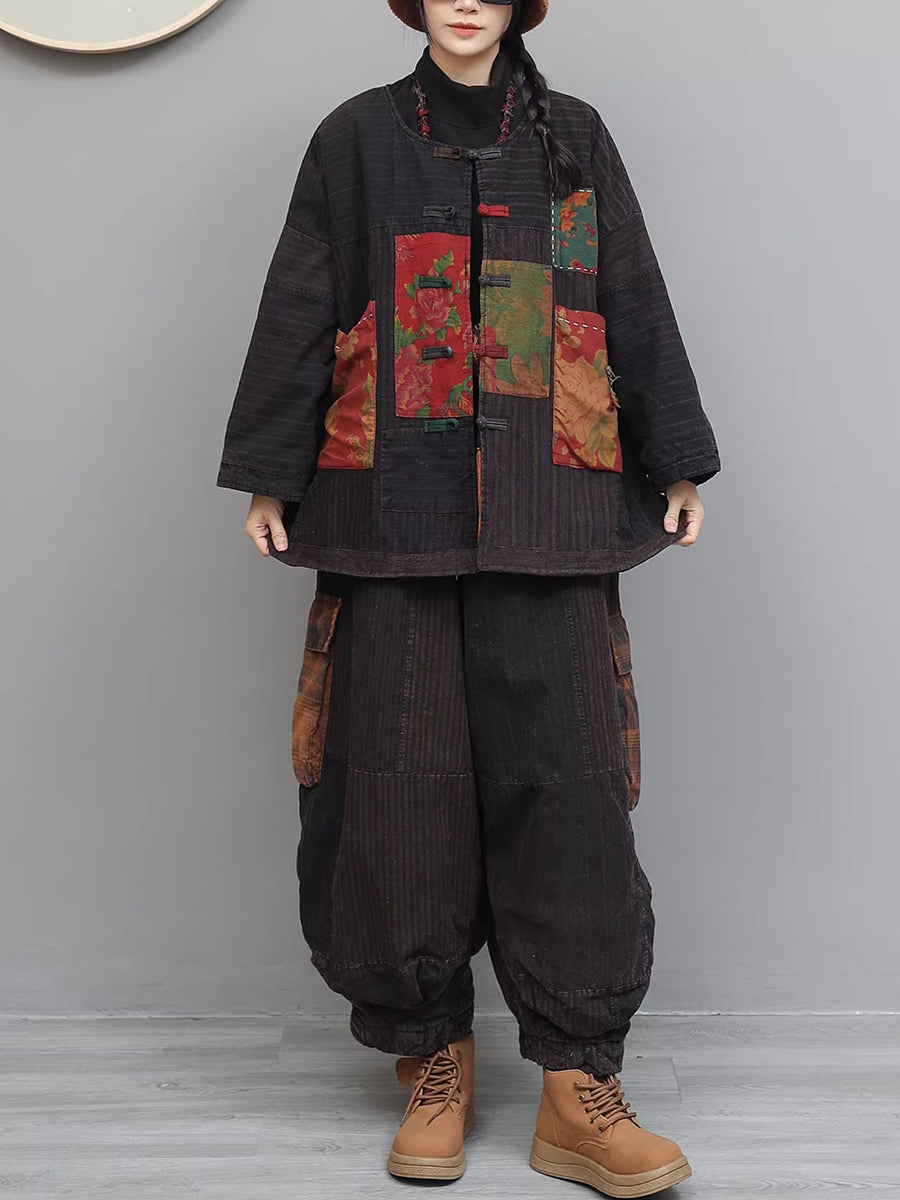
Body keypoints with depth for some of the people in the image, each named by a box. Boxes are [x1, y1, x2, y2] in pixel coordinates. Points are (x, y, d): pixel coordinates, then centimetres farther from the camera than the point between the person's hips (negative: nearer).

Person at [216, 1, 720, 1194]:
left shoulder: (574, 138, 13)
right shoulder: (358, 137, 11)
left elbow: (637, 306, 13)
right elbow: (297, 313, 8)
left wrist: (676, 464, 9)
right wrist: (270, 475, 3)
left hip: (545, 515, 1)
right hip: (392, 510, 0)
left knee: (563, 779, -4)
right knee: (402, 777, 0)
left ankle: (578, 1091, 6)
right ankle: (434, 1062, 17)